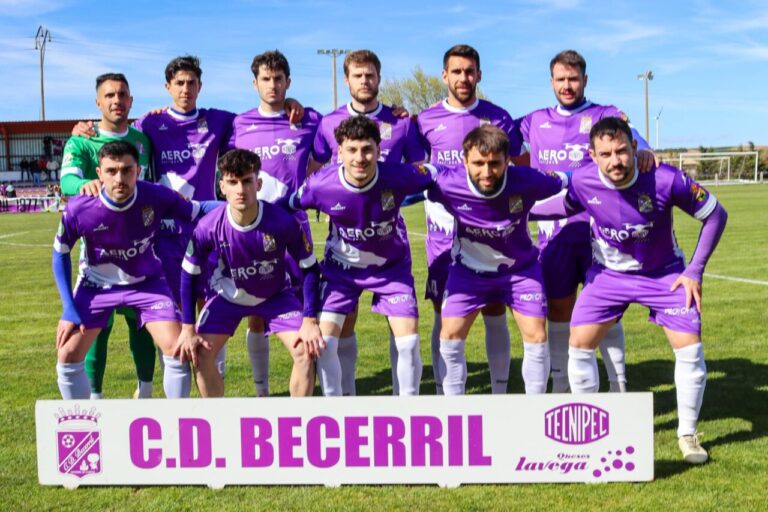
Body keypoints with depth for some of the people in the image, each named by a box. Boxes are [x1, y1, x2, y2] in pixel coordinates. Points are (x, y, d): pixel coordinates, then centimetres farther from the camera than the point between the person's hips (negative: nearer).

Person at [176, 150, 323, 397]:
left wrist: (310, 320, -22)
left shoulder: (283, 221, -31)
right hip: (228, 295, 1)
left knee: (306, 351, -17)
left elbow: (310, 269, -17)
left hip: (276, 295, -1)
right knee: (199, 354, -11)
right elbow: (189, 274, -12)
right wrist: (188, 328, -13)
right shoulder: (209, 226, -27)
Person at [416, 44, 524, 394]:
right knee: (444, 316, 4)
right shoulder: (426, 120, 2)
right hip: (444, 232, 0)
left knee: (495, 314, 4)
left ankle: (500, 395, 16)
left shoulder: (498, 118, 3)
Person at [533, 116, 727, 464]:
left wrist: (694, 271, -14)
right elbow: (557, 208, 0)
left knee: (690, 347, -9)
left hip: (664, 273, -1)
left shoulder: (665, 179, -29)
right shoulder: (582, 183, -24)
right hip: (609, 273, 1)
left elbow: (716, 215, -15)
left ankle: (687, 434, 14)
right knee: (579, 343, -8)